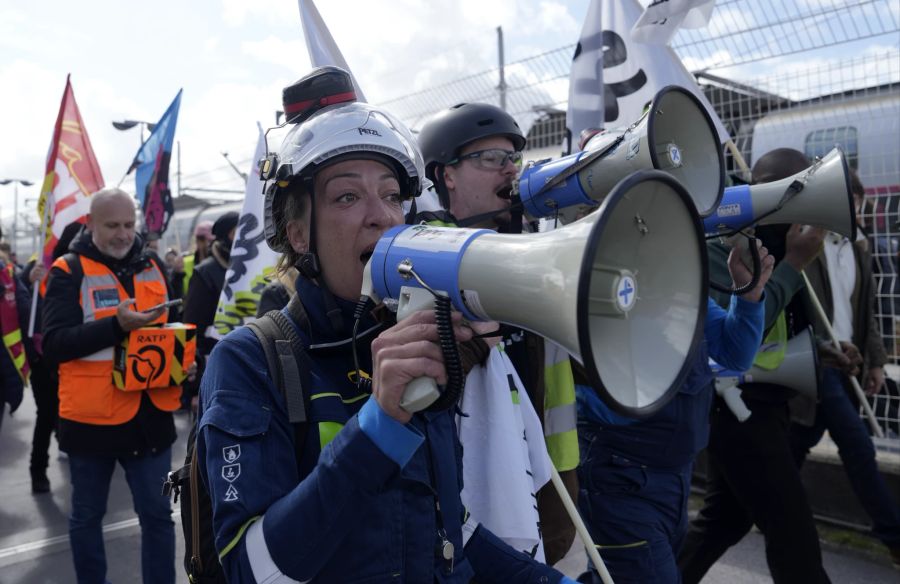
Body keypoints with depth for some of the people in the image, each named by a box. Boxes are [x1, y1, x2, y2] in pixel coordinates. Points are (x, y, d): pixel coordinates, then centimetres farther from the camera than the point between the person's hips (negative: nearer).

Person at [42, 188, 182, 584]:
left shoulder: (153, 267, 8)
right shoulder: (68, 272, -5)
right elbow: (55, 343, -15)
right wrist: (116, 326, -27)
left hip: (150, 413, 3)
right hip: (90, 416, -3)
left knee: (157, 515, 10)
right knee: (87, 516, 16)